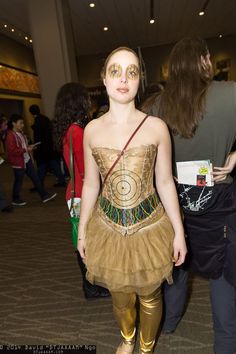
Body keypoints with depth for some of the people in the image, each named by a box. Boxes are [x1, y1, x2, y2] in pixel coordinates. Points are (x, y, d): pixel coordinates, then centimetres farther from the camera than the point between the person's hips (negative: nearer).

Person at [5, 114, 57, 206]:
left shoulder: (20, 133, 9)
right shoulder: (10, 136, -17)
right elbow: (12, 151, -24)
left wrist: (29, 147, 4)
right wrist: (26, 150, -22)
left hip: (27, 160, 8)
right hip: (18, 162, -8)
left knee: (35, 178, 10)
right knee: (18, 181, 7)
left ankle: (44, 196, 17)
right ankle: (15, 200, 26)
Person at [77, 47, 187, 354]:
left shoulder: (157, 127, -9)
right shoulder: (92, 129, -3)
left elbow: (165, 183, -3)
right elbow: (90, 185, 3)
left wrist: (179, 231, -2)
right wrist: (82, 231, 6)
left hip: (150, 226, -1)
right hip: (108, 227, 2)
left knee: (149, 296, 20)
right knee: (120, 297, 23)